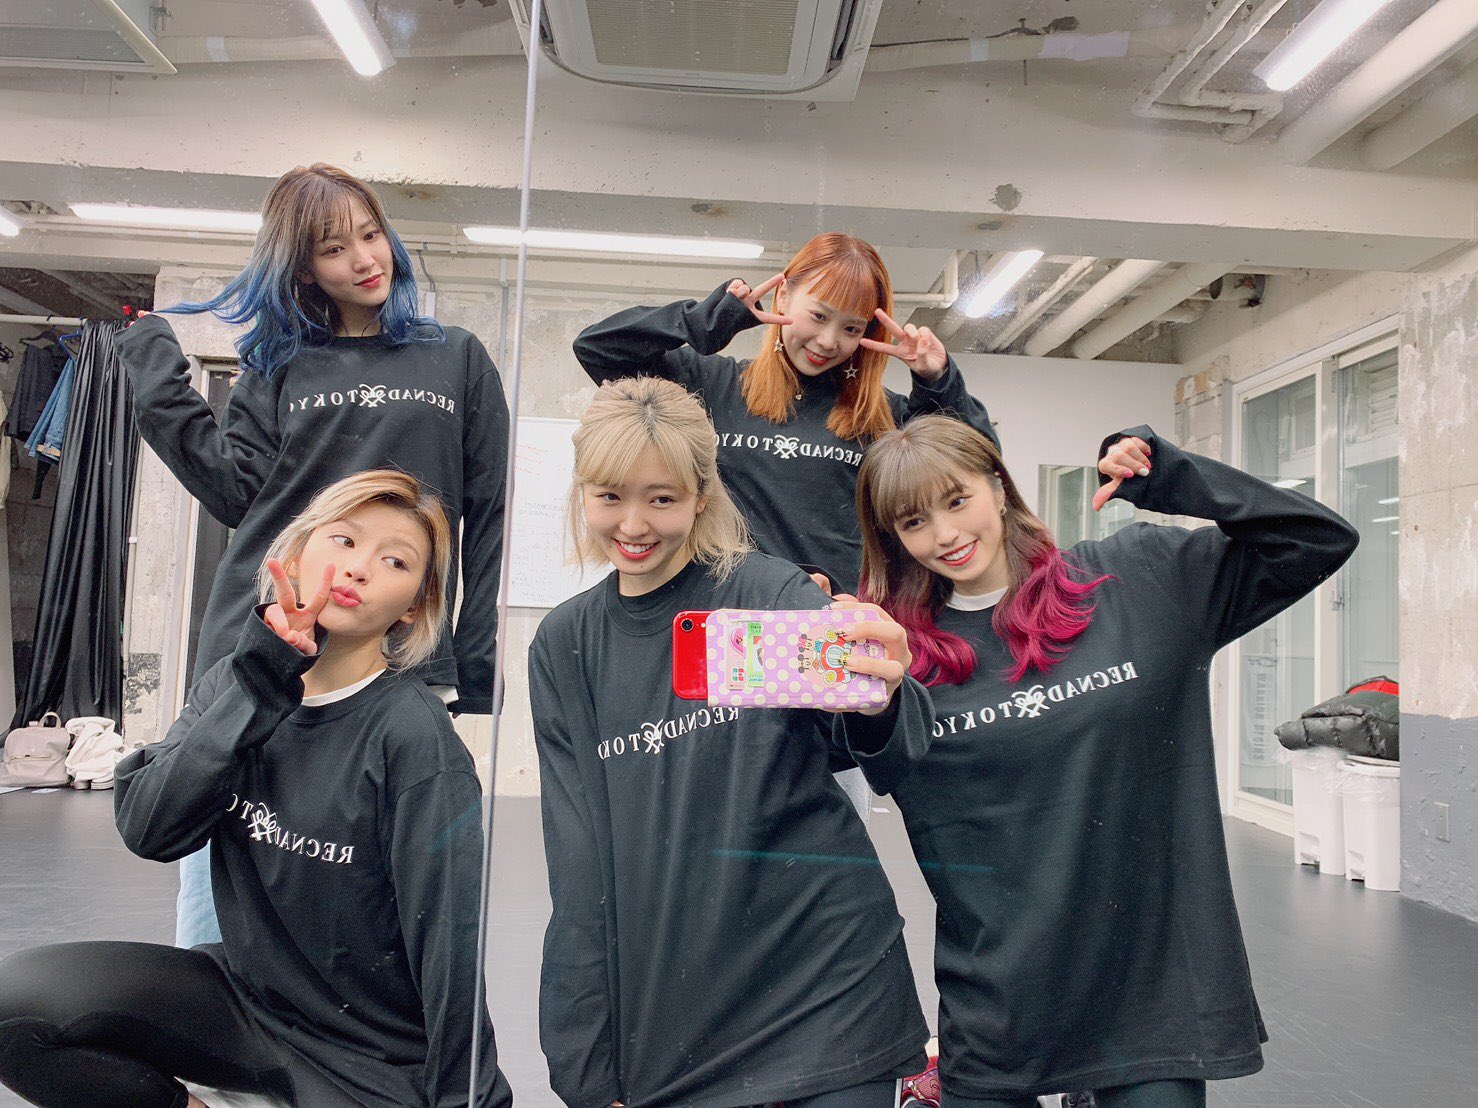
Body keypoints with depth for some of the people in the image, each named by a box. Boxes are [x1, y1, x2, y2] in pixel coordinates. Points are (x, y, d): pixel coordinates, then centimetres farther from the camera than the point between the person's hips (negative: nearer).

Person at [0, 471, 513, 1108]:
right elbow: (148, 830, -14)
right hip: (248, 990, 5)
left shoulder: (412, 733, -21)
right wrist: (258, 688, -22)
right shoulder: (233, 682, -2)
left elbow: (450, 944, -19)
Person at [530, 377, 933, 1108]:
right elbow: (577, 867, 3)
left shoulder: (772, 596, -9)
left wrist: (881, 704, -44)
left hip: (824, 996, -2)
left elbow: (889, 760, -21)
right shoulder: (563, 649, 2)